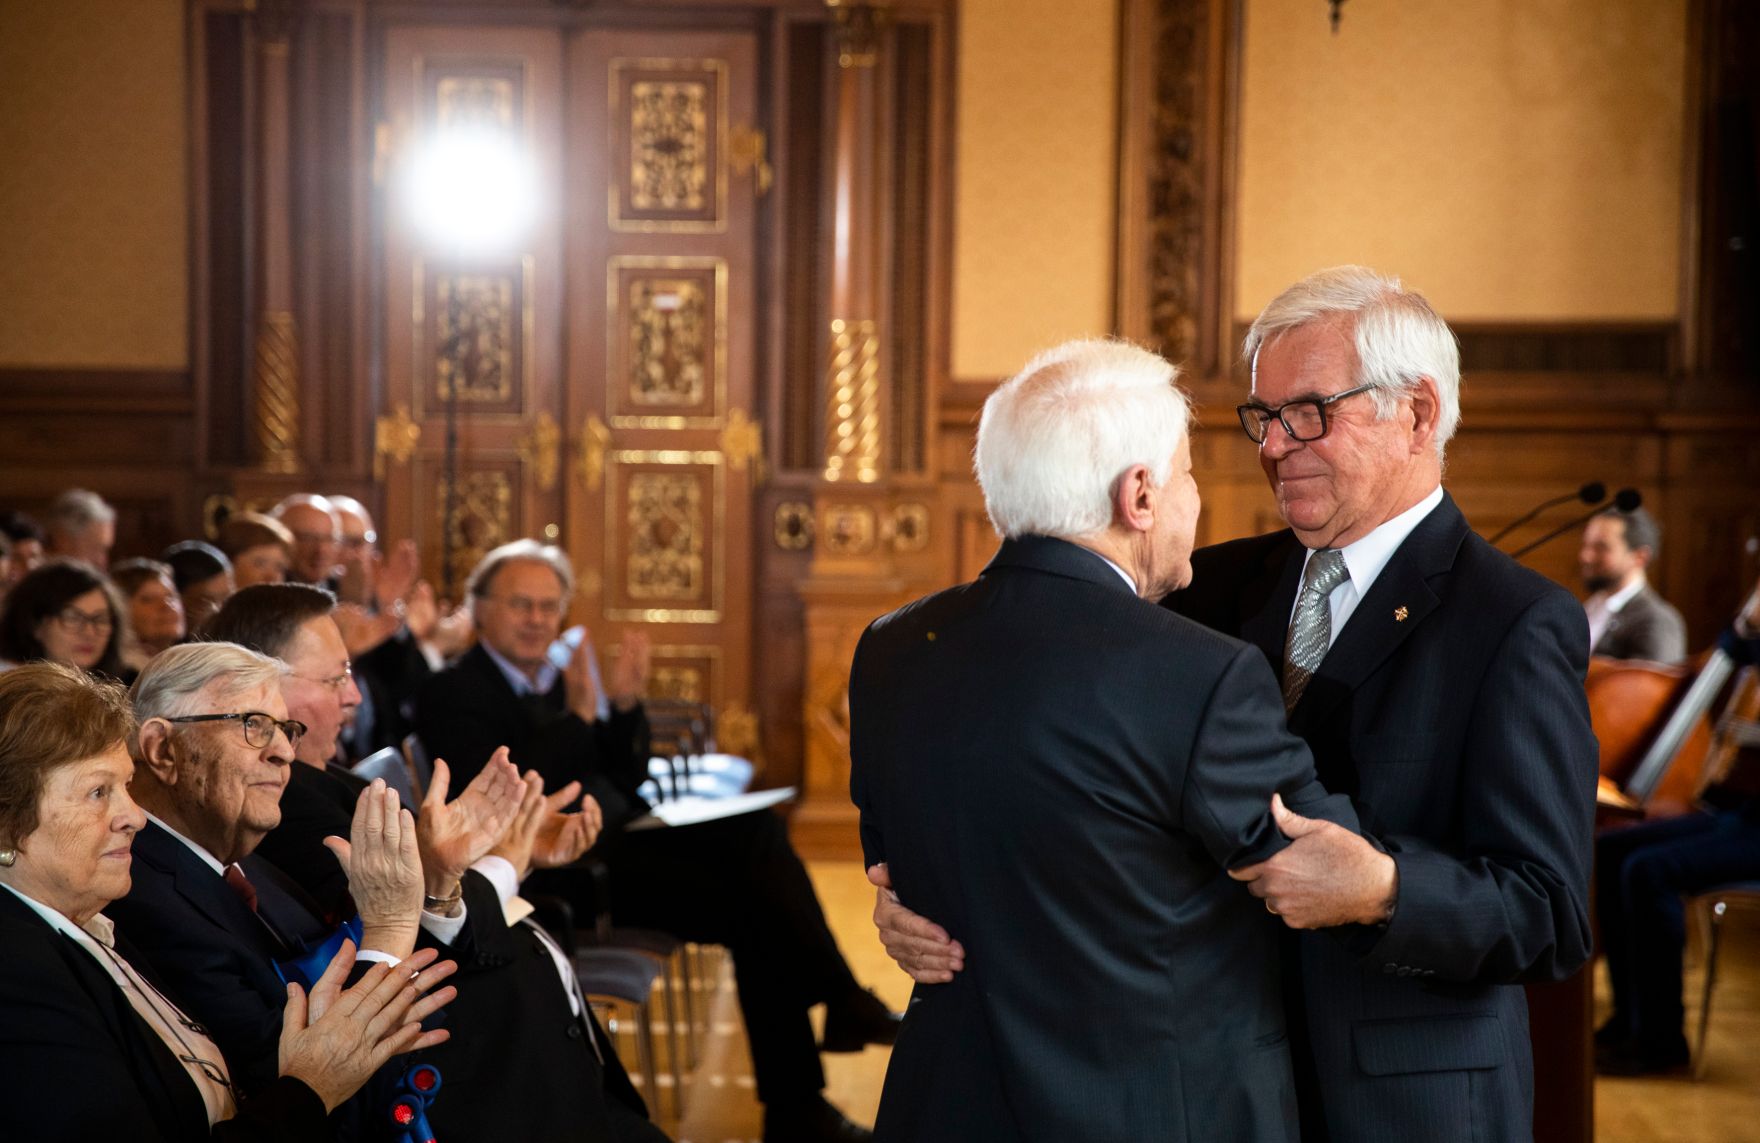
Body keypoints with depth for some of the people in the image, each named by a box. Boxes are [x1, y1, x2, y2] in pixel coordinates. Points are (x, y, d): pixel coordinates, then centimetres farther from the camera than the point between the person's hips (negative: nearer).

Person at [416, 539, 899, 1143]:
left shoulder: (565, 674, 18)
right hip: (563, 868, -8)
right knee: (750, 907, -23)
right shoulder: (452, 694, -3)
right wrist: (578, 715, -21)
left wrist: (624, 708, -1)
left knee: (756, 828, -17)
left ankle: (837, 1000, -21)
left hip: (618, 838, 8)